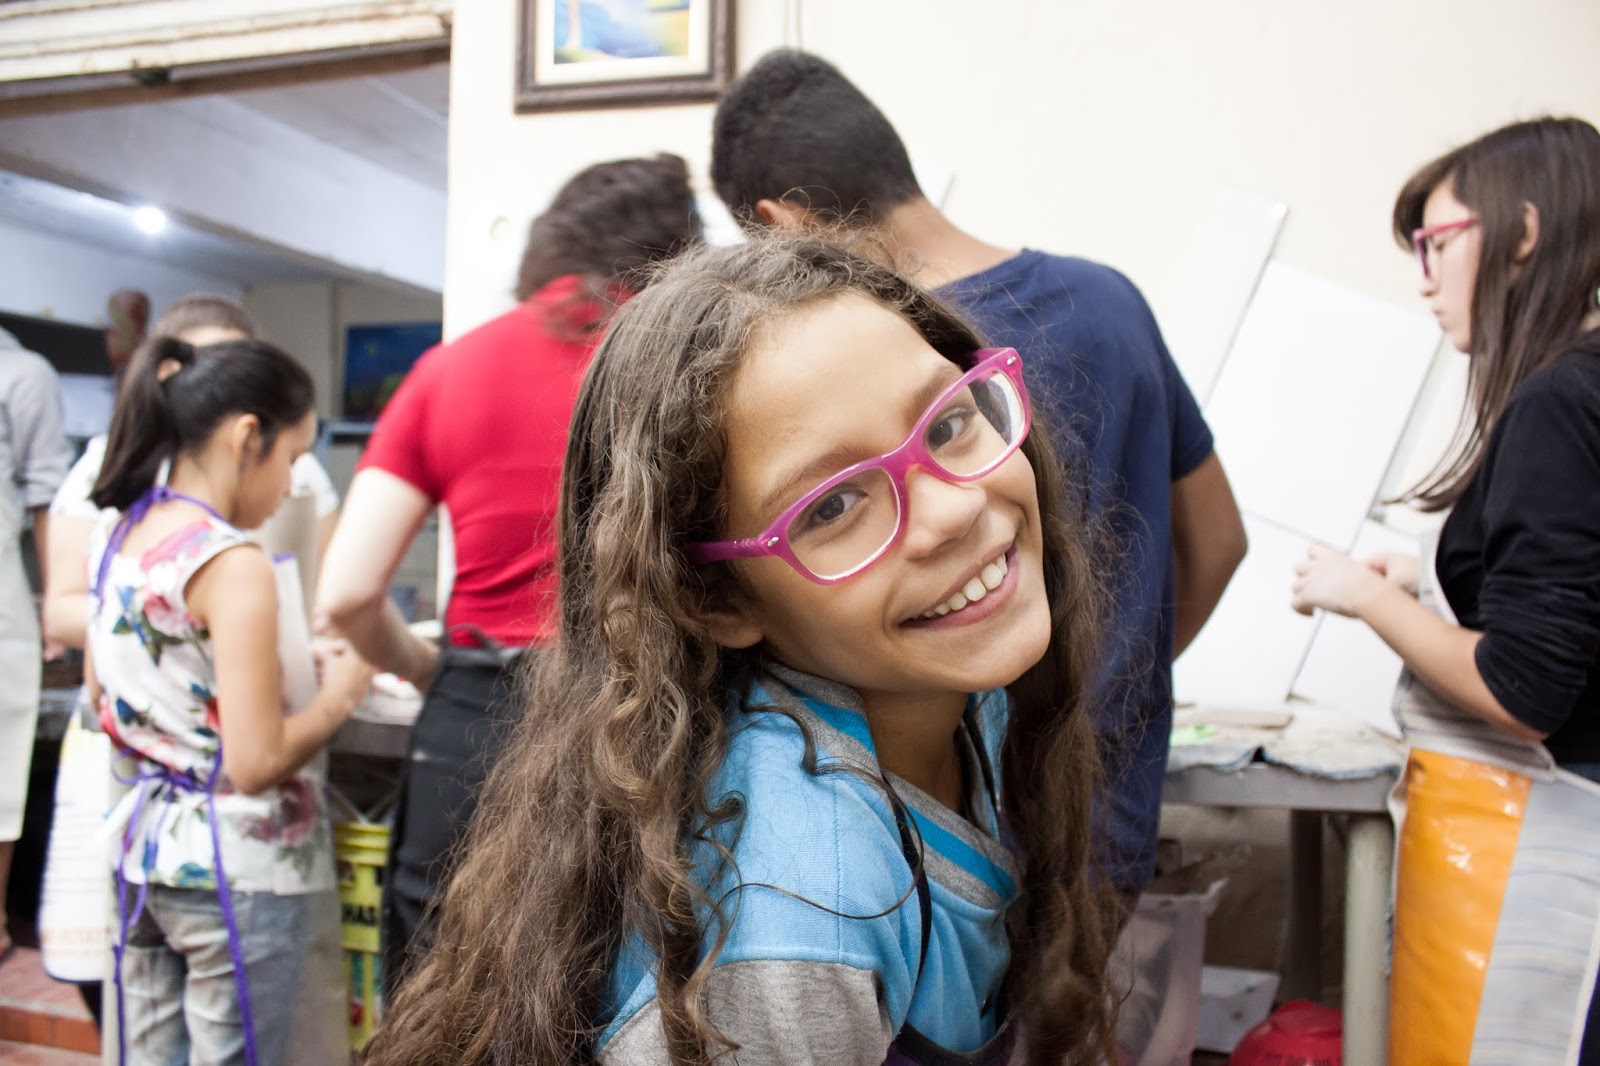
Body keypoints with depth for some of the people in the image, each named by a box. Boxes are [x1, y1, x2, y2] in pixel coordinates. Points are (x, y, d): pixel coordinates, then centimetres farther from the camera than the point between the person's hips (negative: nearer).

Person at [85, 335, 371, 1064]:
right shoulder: (232, 565, -21)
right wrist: (339, 696, -6)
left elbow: (109, 708, 14)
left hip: (145, 850, 8)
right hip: (237, 870, -8)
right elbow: (256, 763, -22)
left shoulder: (115, 538, 4)